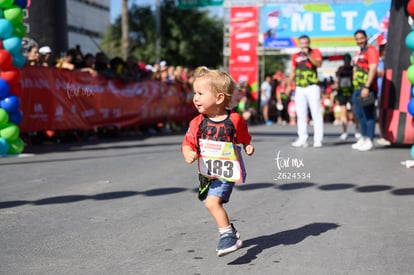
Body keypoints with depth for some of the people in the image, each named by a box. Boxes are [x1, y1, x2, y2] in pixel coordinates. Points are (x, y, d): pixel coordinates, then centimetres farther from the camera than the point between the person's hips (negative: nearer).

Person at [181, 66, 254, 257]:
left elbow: (244, 139, 8)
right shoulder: (197, 123, -3)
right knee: (214, 205, 17)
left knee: (212, 202, -22)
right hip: (206, 173, 5)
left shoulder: (234, 120, -9)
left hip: (226, 172, -5)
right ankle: (231, 234, 41)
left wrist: (248, 147, -10)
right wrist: (188, 154, -23)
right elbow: (188, 143, -3)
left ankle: (228, 236, -9)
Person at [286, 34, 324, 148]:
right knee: (301, 115, 5)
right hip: (299, 88, 4)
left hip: (312, 87, -4)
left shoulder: (315, 52, 2)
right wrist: (289, 85, 10)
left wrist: (308, 55, -19)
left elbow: (318, 64, -15)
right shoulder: (295, 56, 14)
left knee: (316, 113, -6)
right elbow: (293, 71, 18)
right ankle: (302, 139, 9)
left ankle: (318, 139, -5)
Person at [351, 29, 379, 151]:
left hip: (367, 89, -10)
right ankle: (363, 138, 23)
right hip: (357, 89, 10)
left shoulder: (371, 50, -8)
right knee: (360, 115, 14)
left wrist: (366, 87, -23)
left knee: (368, 114, -8)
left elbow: (373, 69, -17)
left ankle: (369, 141, -7)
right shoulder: (358, 53, 21)